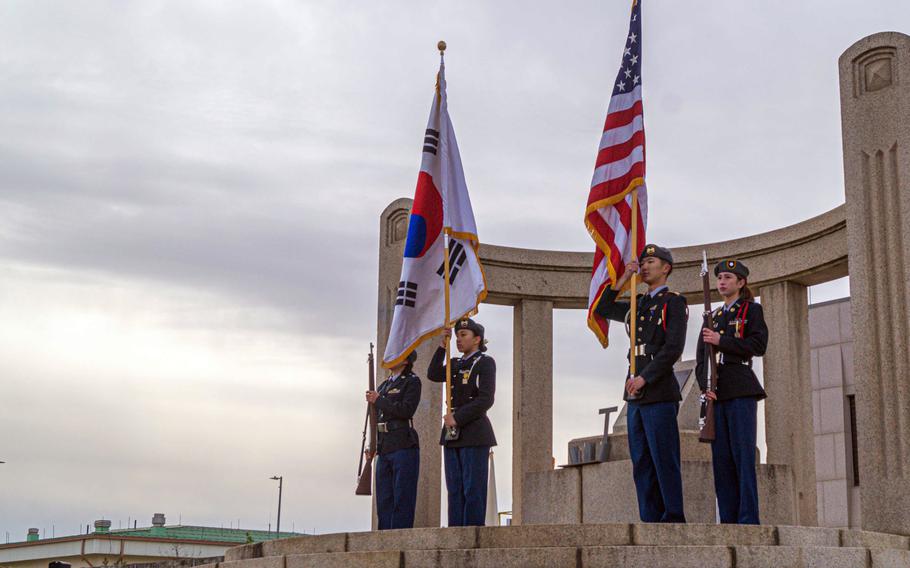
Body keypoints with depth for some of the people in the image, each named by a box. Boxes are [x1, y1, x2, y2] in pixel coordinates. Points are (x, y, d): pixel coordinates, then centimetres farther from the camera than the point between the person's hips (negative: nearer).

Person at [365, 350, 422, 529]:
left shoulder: (412, 382, -1)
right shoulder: (384, 385, 20)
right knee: (384, 500, 7)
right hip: (384, 449, 7)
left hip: (404, 446, -7)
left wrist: (378, 400, -8)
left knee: (402, 499, -7)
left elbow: (407, 410, -16)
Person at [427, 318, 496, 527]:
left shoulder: (485, 362, -2)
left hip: (474, 434, -7)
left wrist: (457, 418, -14)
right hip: (452, 435, 7)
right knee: (455, 490, 5)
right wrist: (442, 346, 0)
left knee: (473, 490, -7)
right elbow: (434, 375, 3)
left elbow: (485, 400, -12)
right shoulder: (456, 364, 19)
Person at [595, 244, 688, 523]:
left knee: (664, 461, -6)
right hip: (635, 395, 7)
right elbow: (603, 310, 24)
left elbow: (673, 348, -12)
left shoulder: (674, 302, -2)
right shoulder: (638, 305, 20)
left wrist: (644, 378, -17)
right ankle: (650, 520, 9)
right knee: (641, 463, 6)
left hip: (659, 393, -7)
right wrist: (623, 279, 13)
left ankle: (673, 519, -2)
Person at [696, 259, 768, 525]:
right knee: (721, 458, 1)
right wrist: (704, 385, -1)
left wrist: (721, 340, -12)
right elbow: (700, 356, 16)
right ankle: (728, 518, 3)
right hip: (716, 393, 5)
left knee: (743, 455, -9)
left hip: (740, 390, -5)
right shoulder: (712, 317, 22)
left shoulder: (752, 310, 8)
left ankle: (748, 519, -9)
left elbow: (759, 345, -7)